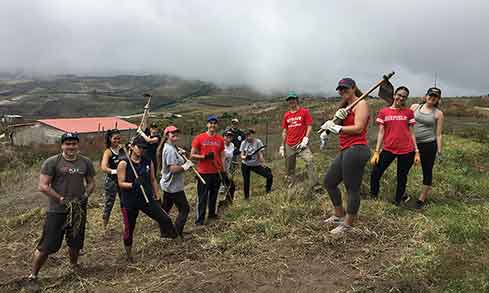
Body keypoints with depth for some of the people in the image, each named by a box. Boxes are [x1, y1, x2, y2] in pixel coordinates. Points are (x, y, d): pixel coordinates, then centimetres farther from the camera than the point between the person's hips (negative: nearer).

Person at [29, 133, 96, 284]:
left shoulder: (86, 162, 3)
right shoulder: (52, 162, -9)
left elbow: (91, 183, 12)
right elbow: (43, 186, -11)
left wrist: (85, 195, -7)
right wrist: (62, 199, -17)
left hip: (78, 210, 4)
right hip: (56, 211, -4)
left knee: (75, 243, 18)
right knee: (46, 246, -1)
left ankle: (74, 267, 41)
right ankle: (33, 276, 16)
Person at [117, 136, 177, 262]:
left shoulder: (148, 162, 4)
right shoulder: (124, 163, -8)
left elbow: (153, 180, 11)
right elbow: (121, 183, -10)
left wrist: (157, 196, 10)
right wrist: (133, 184, -28)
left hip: (147, 199, 3)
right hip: (129, 202, -2)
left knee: (165, 219, -11)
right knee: (129, 229, 11)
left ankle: (174, 238, 11)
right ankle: (129, 255, 30)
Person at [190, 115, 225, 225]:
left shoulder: (220, 139, 6)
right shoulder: (199, 138, -5)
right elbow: (192, 155, -4)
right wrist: (204, 156, -19)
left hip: (216, 172, 4)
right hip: (204, 172, -4)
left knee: (214, 194, 15)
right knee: (202, 196, 0)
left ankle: (212, 213, 31)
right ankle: (200, 219, 7)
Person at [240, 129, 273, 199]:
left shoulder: (258, 142, -8)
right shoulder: (244, 143, -2)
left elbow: (260, 154, -10)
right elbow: (242, 156, -3)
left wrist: (263, 164, -23)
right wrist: (245, 157, -26)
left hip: (256, 164, -1)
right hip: (245, 165, 1)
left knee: (269, 175, -11)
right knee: (246, 181, 5)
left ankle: (268, 190, 14)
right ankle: (246, 197, 26)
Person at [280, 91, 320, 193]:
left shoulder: (304, 111, 1)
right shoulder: (286, 115, 12)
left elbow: (309, 126, -3)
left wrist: (306, 138, -16)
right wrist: (282, 146, 13)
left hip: (301, 143, -4)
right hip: (289, 145, 4)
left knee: (309, 162, -21)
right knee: (290, 167, 7)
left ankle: (315, 185, -22)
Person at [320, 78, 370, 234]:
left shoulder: (361, 104, -4)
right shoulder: (345, 107, 22)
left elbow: (358, 128, -15)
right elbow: (337, 127, 9)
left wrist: (336, 128, -11)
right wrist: (336, 118, -12)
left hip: (356, 150, -10)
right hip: (345, 151, 10)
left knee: (352, 188, -5)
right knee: (329, 182, 16)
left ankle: (347, 225, 5)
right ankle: (339, 215, 30)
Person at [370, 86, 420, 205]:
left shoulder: (409, 112, 6)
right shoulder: (383, 112, 4)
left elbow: (411, 132, 8)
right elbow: (381, 132, 2)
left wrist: (416, 151, 3)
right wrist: (376, 151, -3)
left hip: (406, 150, 1)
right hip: (388, 149, 0)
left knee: (402, 177, 10)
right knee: (375, 173, -6)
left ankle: (398, 202, 28)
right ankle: (373, 198, 14)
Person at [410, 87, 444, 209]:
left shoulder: (438, 114, 0)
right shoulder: (415, 107, 5)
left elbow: (439, 134, 0)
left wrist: (439, 151, -3)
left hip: (429, 145, -2)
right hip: (412, 144, 2)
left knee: (427, 171, 6)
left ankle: (422, 198, 20)